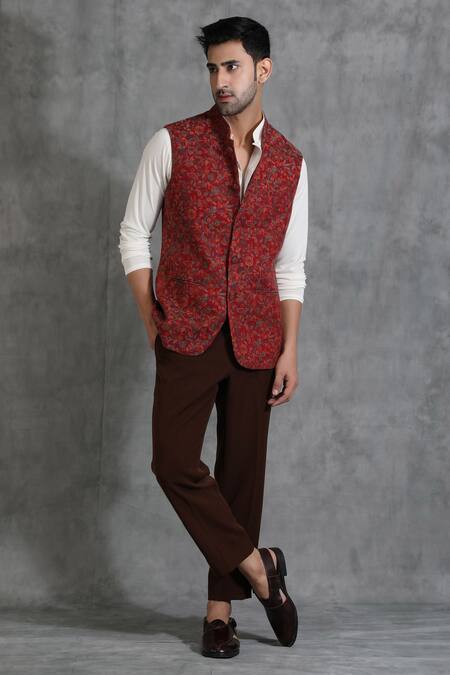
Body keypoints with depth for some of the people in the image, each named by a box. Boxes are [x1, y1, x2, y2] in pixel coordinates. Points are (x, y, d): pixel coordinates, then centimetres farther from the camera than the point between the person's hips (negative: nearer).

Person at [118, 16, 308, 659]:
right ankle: (258, 567, 7)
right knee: (174, 461, -11)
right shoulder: (173, 144, -1)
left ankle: (221, 605, 17)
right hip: (187, 336, -1)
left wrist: (290, 350, 1)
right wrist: (151, 322, -3)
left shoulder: (290, 163, 7)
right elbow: (134, 233, 3)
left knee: (242, 470, 5)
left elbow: (291, 267, 9)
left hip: (254, 341, 2)